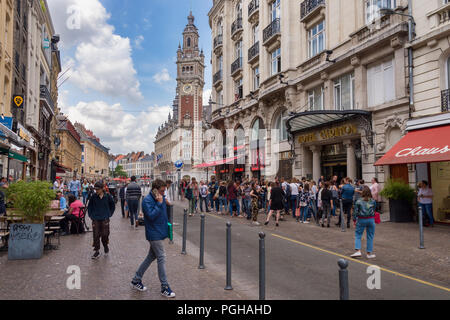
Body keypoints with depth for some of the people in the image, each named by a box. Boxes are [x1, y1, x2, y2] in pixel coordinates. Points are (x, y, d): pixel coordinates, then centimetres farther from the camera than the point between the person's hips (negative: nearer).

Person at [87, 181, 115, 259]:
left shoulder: (108, 196, -5)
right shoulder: (93, 197, -3)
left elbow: (112, 206, 9)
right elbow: (89, 207, 10)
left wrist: (109, 214, 5)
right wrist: (91, 215, 4)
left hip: (105, 219, -1)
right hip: (95, 219, 1)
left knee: (105, 235, 2)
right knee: (96, 235, 2)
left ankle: (106, 246, 30)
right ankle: (97, 251, 13)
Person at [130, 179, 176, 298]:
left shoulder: (161, 198, 8)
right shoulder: (147, 200, -17)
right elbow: (151, 215, -26)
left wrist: (167, 225, 15)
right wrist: (159, 203, -25)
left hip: (160, 233, 9)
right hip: (154, 234, -9)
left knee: (151, 257, 16)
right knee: (161, 259, -5)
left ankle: (136, 280, 30)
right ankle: (164, 287, 4)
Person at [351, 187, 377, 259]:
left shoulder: (359, 201, -6)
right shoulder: (373, 201, 0)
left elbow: (355, 211, -4)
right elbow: (374, 210, 9)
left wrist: (354, 219, 4)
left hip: (361, 220, -2)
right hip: (371, 220, 2)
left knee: (358, 235, 6)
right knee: (370, 237, 10)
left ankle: (358, 251, -7)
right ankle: (369, 253, 14)